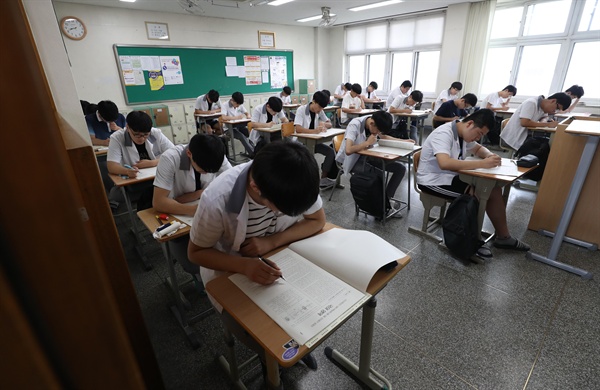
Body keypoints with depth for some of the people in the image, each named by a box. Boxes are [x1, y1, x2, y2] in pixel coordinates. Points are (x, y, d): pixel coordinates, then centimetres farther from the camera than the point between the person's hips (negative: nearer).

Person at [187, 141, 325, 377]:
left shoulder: (294, 184, -26)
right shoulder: (217, 201, -34)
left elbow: (317, 221, -13)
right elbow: (195, 252, -19)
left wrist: (271, 242, -29)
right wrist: (245, 266, -37)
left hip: (277, 258, 3)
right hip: (230, 270, -2)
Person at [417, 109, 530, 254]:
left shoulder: (463, 133, 5)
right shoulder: (443, 134, -22)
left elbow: (478, 148, 24)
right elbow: (445, 163, -39)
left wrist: (490, 155, 0)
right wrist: (482, 163, -33)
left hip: (452, 176, 9)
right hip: (433, 181, -9)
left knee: (494, 189, -2)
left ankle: (503, 237, 9)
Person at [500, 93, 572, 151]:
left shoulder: (543, 107, 8)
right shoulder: (531, 103, -18)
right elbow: (524, 122, -29)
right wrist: (547, 124, -23)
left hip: (524, 136, 8)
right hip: (513, 138, -8)